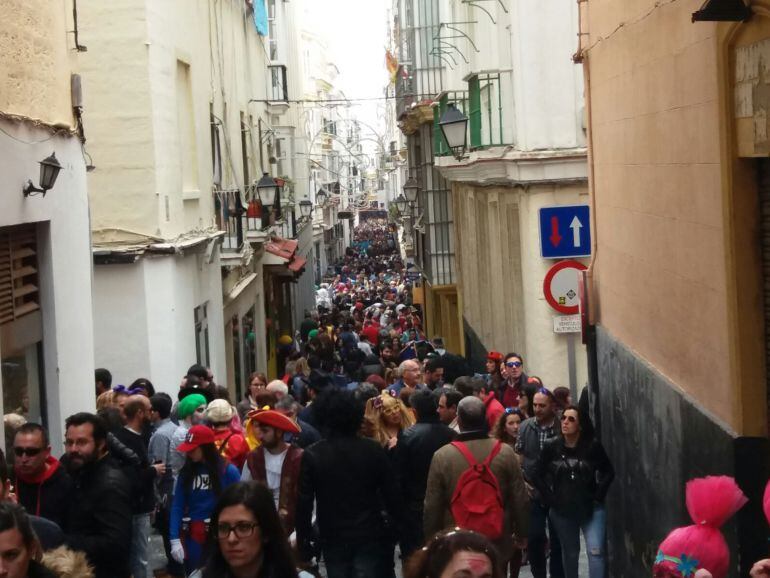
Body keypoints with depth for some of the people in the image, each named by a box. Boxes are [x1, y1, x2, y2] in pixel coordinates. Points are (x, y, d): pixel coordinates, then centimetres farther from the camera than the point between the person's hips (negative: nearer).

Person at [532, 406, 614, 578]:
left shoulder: (593, 446, -9)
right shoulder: (551, 448, -3)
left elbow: (609, 472, -2)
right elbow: (538, 476, 4)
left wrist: (597, 496, -6)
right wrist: (551, 499, -2)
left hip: (591, 508, -2)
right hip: (562, 510, 2)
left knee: (595, 550, -12)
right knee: (569, 553, 15)